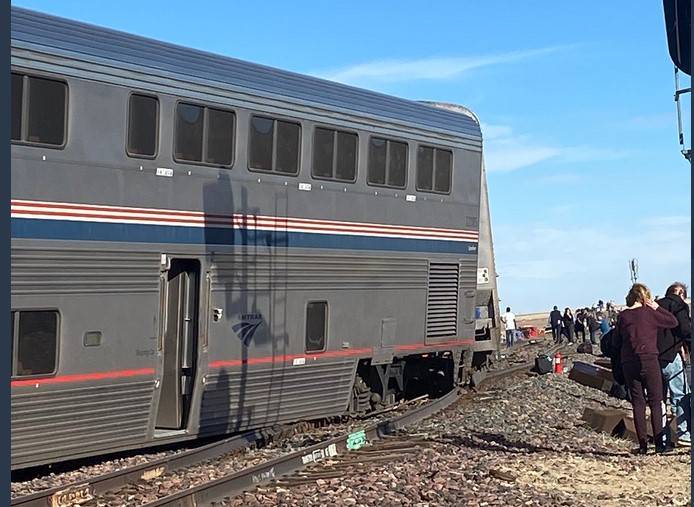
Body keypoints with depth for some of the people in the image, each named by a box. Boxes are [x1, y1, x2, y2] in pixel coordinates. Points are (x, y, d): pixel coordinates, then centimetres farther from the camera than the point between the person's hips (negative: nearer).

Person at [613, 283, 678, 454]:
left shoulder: (623, 316, 6)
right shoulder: (648, 312, -4)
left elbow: (616, 341, 13)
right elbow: (673, 322, 2)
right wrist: (657, 308, 7)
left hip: (628, 363, 3)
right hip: (649, 360, -3)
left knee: (638, 403, 7)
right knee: (655, 402, 4)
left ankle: (643, 444, 4)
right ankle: (659, 443, -2)